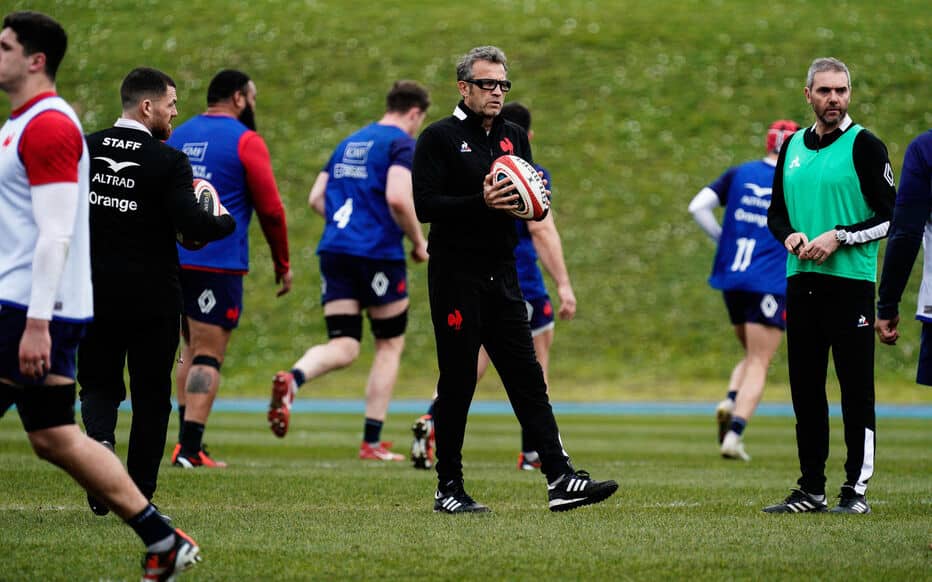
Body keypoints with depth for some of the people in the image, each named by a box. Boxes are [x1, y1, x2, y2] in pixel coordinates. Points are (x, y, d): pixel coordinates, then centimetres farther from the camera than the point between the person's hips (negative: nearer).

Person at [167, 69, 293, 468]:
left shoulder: (178, 136, 15)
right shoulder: (245, 141, -5)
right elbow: (271, 209, -5)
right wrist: (283, 264, 6)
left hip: (172, 259, 6)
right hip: (217, 263, -6)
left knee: (192, 349, 18)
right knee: (207, 356, -6)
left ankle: (186, 441, 15)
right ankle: (189, 450, -13)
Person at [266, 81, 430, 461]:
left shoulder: (349, 143, 18)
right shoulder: (401, 144, -5)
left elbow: (316, 198, 16)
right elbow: (397, 198, -21)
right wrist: (418, 242, -7)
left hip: (334, 251, 6)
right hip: (378, 255, -6)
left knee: (343, 347, 2)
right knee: (390, 344, 10)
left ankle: (292, 379, -31)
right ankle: (372, 442, 9)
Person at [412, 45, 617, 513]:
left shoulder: (515, 138, 15)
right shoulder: (439, 138, -4)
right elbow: (425, 205, -14)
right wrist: (481, 203, -25)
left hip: (502, 276, 6)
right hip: (456, 277, -6)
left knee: (527, 377, 0)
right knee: (457, 382, -1)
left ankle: (560, 479, -6)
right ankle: (448, 488, 8)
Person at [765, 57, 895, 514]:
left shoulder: (863, 146, -3)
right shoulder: (793, 147, 14)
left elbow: (891, 216, -6)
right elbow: (776, 212, 19)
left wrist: (839, 237, -15)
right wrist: (789, 236, -2)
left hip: (850, 282, -6)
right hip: (800, 282, 6)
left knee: (855, 388, -4)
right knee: (805, 388, 7)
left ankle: (856, 489, -1)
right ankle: (811, 489, 13)